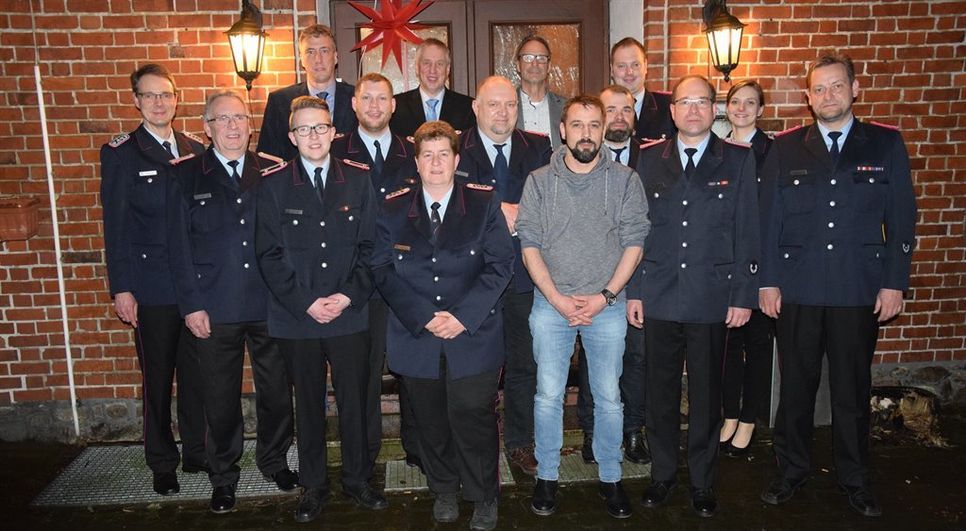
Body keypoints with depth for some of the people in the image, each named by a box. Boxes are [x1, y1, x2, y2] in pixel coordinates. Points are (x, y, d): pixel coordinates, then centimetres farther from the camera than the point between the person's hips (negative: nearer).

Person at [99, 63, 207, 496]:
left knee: (196, 374, 12)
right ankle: (162, 464, 25)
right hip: (153, 289, -3)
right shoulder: (121, 153, -2)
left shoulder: (195, 150, 8)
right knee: (157, 378, 9)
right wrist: (121, 288, -8)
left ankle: (197, 453, 28)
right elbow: (116, 227, -4)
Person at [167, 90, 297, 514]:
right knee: (221, 398, 9)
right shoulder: (187, 177, 3)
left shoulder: (269, 174, 6)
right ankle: (223, 475, 29)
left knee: (277, 391, 10)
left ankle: (274, 461, 34)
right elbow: (179, 247, 0)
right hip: (215, 308, -1)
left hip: (269, 304, 1)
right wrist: (191, 305, -6)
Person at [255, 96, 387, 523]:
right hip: (296, 318, 0)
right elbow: (269, 255, -2)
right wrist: (305, 303, -11)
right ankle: (313, 485, 27)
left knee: (354, 401, 9)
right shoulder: (274, 187, 2)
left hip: (350, 314, 1)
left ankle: (357, 479, 27)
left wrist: (348, 296, -10)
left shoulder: (359, 181, 4)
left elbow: (369, 247, 2)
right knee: (308, 404, 11)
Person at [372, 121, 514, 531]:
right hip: (416, 337, 2)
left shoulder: (484, 203, 0)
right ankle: (444, 491, 35)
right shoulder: (393, 209, 4)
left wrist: (462, 316, -15)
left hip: (473, 336, -2)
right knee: (431, 422, 13)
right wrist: (424, 316, -13)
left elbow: (499, 264, -5)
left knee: (473, 419, 1)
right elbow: (383, 270, -1)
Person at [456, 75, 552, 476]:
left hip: (525, 275, 2)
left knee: (524, 364, 11)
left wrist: (519, 215, -14)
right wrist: (501, 213, -17)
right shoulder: (455, 152, -1)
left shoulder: (539, 150, 7)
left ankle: (521, 442, 28)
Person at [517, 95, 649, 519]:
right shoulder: (539, 182, 3)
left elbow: (634, 242, -1)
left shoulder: (625, 180, 2)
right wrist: (558, 298, -10)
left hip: (607, 305, 0)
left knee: (608, 397, 7)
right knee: (548, 395, 6)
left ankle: (610, 478, 25)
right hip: (551, 303, 0)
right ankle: (546, 476, 22)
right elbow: (529, 245, 0)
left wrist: (605, 296, -10)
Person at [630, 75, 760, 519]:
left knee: (706, 394, 9)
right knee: (659, 391, 10)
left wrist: (743, 295, -4)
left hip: (712, 298, -1)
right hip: (659, 298, 2)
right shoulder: (650, 160, 7)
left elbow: (746, 231, 0)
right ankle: (662, 473, 28)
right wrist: (633, 291, 3)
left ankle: (702, 481, 26)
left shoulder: (738, 160, 2)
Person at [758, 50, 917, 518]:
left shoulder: (886, 144, 4)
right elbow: (769, 217, 3)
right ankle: (791, 470, 26)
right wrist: (768, 280, -1)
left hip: (859, 290, 0)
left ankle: (855, 480, 27)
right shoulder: (786, 148, 4)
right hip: (797, 289, 0)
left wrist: (894, 282, -2)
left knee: (853, 389, 10)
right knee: (796, 385, 10)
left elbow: (901, 218, 3)